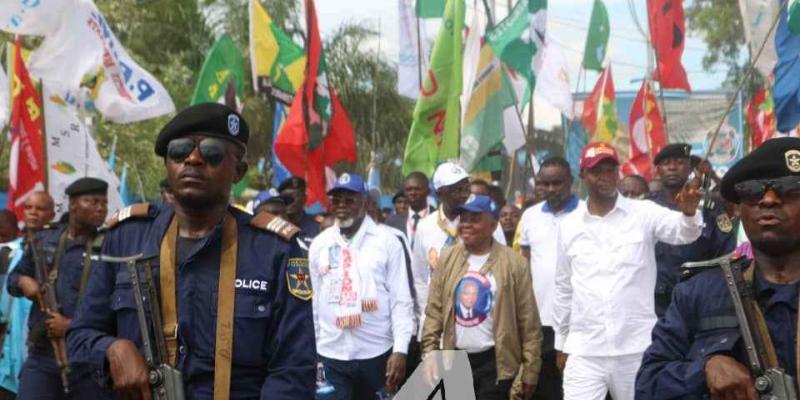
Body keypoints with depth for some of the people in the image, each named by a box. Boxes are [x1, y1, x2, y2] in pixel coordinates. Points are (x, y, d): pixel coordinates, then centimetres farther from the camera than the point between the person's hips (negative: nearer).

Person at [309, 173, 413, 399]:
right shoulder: (319, 244, 6)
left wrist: (400, 350, -12)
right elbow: (314, 301, 11)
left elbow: (401, 300, -5)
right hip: (330, 354, 2)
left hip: (377, 352, -2)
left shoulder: (387, 241, -4)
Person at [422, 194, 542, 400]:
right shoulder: (448, 258, 4)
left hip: (495, 361, -4)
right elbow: (434, 312, 5)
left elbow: (528, 321, -6)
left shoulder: (513, 263, -7)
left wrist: (530, 371, -8)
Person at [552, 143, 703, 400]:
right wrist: (561, 342, 15)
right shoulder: (569, 226, 6)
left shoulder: (643, 213, -1)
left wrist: (689, 212, -42)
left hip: (637, 348, -1)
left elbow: (683, 231, -20)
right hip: (584, 351, 2)